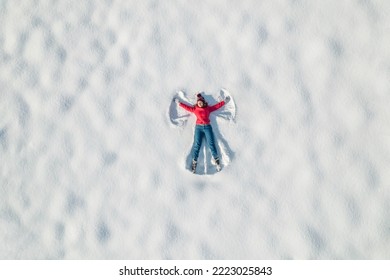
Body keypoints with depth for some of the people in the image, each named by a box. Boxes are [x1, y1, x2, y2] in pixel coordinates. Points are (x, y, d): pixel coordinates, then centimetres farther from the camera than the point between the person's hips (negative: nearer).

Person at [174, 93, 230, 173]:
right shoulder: (195, 109, 14)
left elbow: (217, 106, 19)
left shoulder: (208, 108, 14)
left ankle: (217, 160, 0)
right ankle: (194, 162, -5)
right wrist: (179, 103, 22)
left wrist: (224, 101, 21)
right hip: (198, 127, 0)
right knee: (197, 144, -7)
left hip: (207, 127, 0)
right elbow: (187, 107, 20)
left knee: (211, 144, -7)